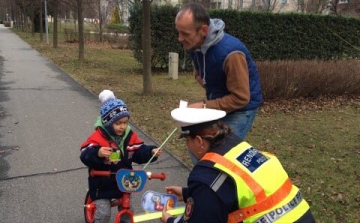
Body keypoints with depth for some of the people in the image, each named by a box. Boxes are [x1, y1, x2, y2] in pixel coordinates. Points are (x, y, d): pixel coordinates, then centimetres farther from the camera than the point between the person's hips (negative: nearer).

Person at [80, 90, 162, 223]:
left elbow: (139, 153, -1)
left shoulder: (130, 136, -5)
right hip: (103, 184, -5)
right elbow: (85, 156, -31)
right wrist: (97, 153, -52)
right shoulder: (98, 137, -22)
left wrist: (151, 152, -20)